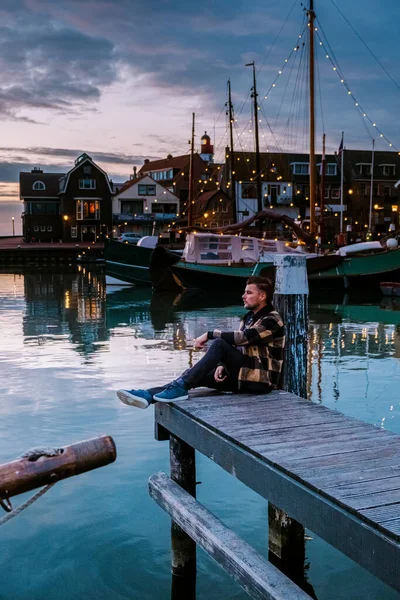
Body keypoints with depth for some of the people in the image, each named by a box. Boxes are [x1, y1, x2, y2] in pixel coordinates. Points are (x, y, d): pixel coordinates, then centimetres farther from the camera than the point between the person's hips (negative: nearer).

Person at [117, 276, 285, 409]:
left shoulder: (272, 320, -10)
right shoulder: (249, 317, 18)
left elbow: (243, 337, -25)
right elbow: (235, 348, 15)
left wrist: (209, 334, -19)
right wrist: (222, 366, -6)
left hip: (260, 380, -8)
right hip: (243, 375, 8)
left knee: (219, 344, -27)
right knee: (196, 375, -11)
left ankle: (180, 387, -27)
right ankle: (148, 395, -23)